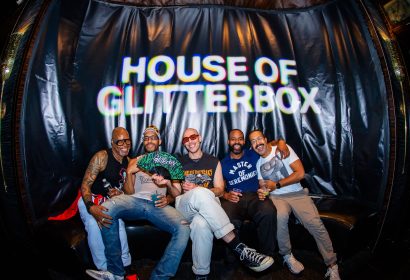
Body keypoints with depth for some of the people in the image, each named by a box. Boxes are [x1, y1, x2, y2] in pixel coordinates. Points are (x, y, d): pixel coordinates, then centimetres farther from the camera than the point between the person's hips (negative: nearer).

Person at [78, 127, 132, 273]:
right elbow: (85, 185, -18)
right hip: (90, 200, -4)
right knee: (94, 224, -31)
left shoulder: (128, 162, 4)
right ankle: (104, 269, -19)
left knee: (118, 222, -25)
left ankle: (124, 266, -13)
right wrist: (91, 207, -35)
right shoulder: (102, 157, -14)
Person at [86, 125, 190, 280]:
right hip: (135, 201, 1)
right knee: (107, 208, -32)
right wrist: (129, 173, -4)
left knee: (183, 228, -31)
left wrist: (168, 199, -9)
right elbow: (129, 192, 13)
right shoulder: (135, 162, 22)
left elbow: (176, 193, 14)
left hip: (158, 205, 0)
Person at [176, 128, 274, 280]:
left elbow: (219, 190, 9)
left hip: (207, 205, 1)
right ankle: (239, 248, -40)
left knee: (201, 224, -41)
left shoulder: (213, 161, 17)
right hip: (185, 207, 0)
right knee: (200, 193, -40)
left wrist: (196, 189, -10)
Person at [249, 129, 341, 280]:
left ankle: (332, 265, -7)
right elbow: (263, 186, 14)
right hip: (276, 197, 2)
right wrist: (262, 192, -11)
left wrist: (276, 184, -8)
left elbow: (300, 173, -10)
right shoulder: (258, 163, 13)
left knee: (315, 224, -23)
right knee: (280, 216, -32)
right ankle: (287, 255, -11)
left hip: (297, 193, -2)